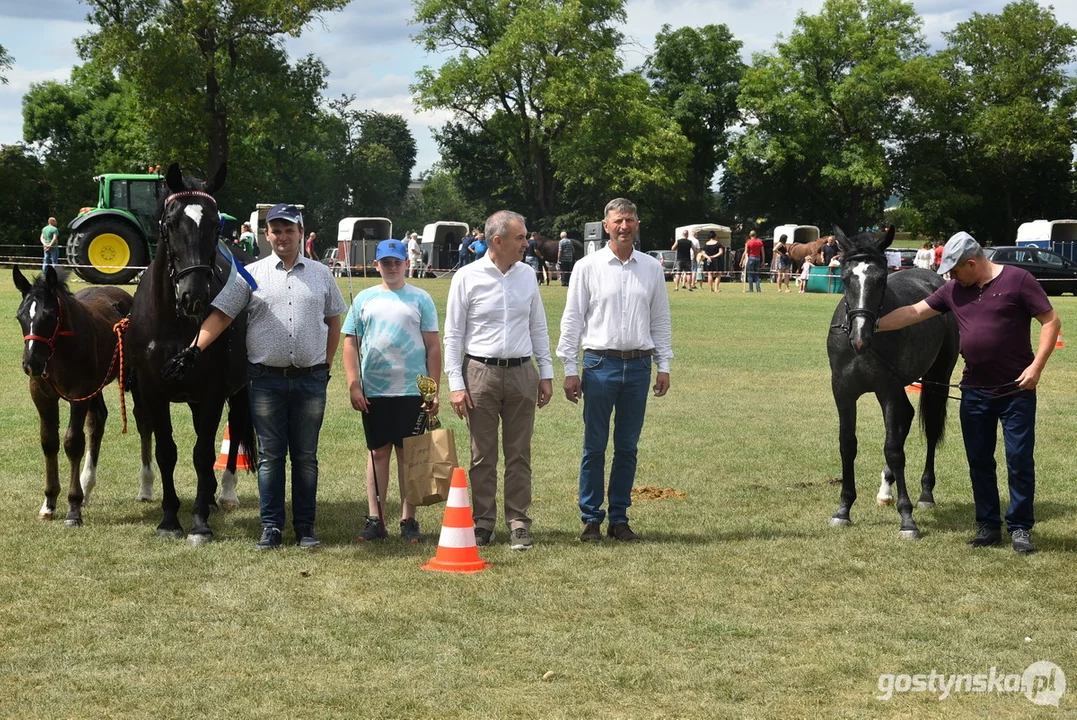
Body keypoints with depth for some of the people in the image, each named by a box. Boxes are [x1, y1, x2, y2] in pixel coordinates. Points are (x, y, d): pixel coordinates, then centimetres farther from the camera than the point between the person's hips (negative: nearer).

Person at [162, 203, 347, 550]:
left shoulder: (321, 274, 7)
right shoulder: (251, 275, 2)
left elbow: (334, 321, 14)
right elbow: (220, 315, -2)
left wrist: (326, 365, 7)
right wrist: (194, 350, -14)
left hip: (310, 379, 1)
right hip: (266, 378, -1)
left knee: (306, 456, 6)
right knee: (270, 455, 3)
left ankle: (305, 527, 13)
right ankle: (270, 527, 9)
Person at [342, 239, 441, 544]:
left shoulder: (420, 299, 5)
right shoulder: (365, 299, 9)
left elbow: (433, 346, 3)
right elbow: (350, 343, 8)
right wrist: (353, 385, -2)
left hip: (412, 390, -2)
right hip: (373, 392, 2)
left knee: (409, 453, 2)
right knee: (378, 452, 6)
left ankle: (408, 520, 8)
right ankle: (375, 519, 11)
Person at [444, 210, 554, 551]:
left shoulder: (527, 275, 7)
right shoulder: (467, 278, -4)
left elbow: (538, 328, 14)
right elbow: (453, 335, -2)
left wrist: (546, 373, 10)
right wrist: (456, 384, -7)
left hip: (521, 372, 3)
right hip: (480, 372, -3)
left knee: (519, 454, 5)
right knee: (483, 455, 3)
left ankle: (518, 523, 10)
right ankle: (483, 523, 11)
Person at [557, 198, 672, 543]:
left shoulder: (652, 268, 9)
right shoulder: (588, 267, 0)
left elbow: (660, 320, 14)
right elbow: (572, 320, 2)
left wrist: (664, 365, 9)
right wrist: (570, 369, -2)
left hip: (639, 365, 3)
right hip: (600, 363, -3)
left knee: (628, 447, 8)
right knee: (594, 446, 1)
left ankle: (619, 518, 16)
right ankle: (591, 518, 7)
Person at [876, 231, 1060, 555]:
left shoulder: (1017, 280, -10)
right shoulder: (954, 290, 6)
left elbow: (1051, 321, -10)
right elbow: (914, 312, 11)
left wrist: (1036, 366, -18)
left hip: (1016, 391, -5)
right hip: (975, 391, 5)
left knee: (1020, 460, -1)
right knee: (979, 461, 9)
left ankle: (1020, 528, 9)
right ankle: (988, 526, 19)